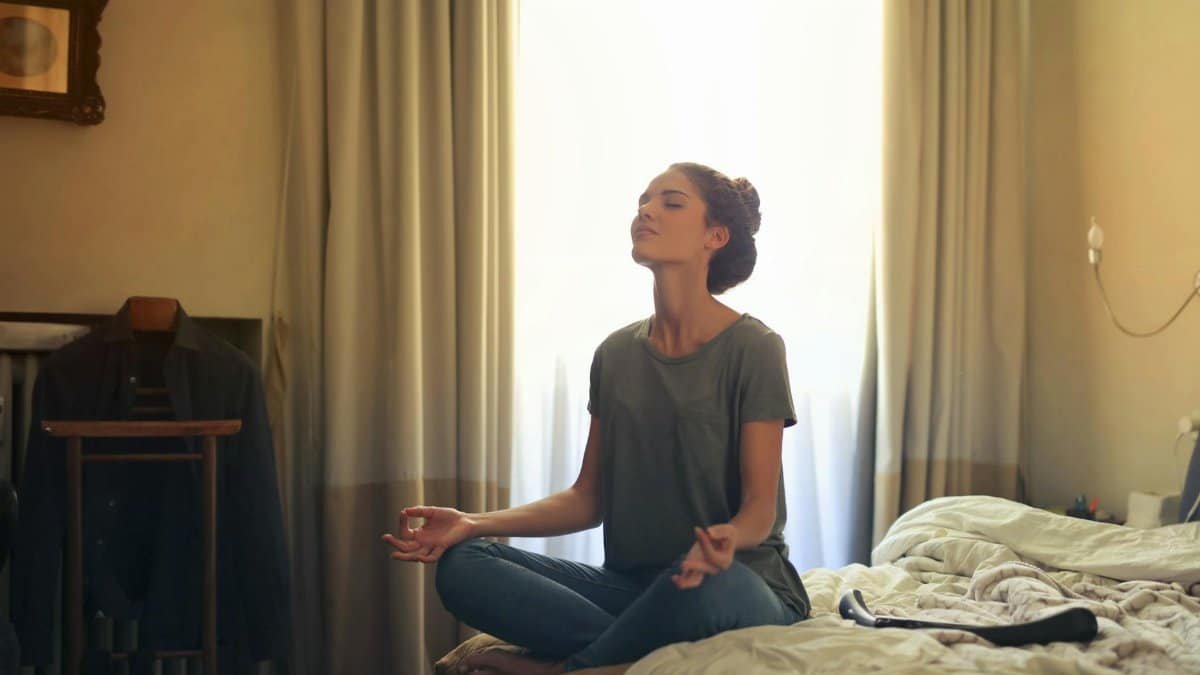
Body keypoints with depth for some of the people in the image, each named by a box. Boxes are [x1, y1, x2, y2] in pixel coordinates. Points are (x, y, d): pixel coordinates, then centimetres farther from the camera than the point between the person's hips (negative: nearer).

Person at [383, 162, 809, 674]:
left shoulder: (753, 349, -8)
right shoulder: (615, 354, 7)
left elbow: (761, 507, -11)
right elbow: (589, 497, 7)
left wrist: (728, 538, -36)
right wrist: (476, 524, -7)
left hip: (740, 584, -4)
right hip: (632, 584, 4)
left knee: (703, 586, -41)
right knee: (463, 567, -16)